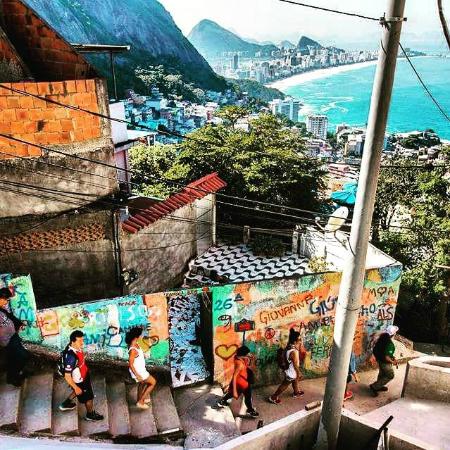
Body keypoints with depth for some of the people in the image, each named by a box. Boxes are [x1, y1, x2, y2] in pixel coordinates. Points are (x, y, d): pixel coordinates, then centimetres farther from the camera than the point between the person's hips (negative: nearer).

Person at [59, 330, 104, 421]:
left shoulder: (76, 347, -16)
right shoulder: (71, 357, -42)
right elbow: (67, 376, -33)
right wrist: (76, 388, -20)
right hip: (79, 381, -7)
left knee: (78, 392, 35)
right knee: (88, 397, 18)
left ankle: (66, 404, 56)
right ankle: (90, 414, 45)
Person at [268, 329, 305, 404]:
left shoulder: (290, 345, -12)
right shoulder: (294, 352, -38)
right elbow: (295, 364, -25)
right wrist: (298, 373, -13)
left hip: (290, 370, 9)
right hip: (291, 372, -9)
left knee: (295, 381, 33)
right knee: (284, 385, 12)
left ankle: (296, 393, 58)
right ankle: (273, 397, 26)